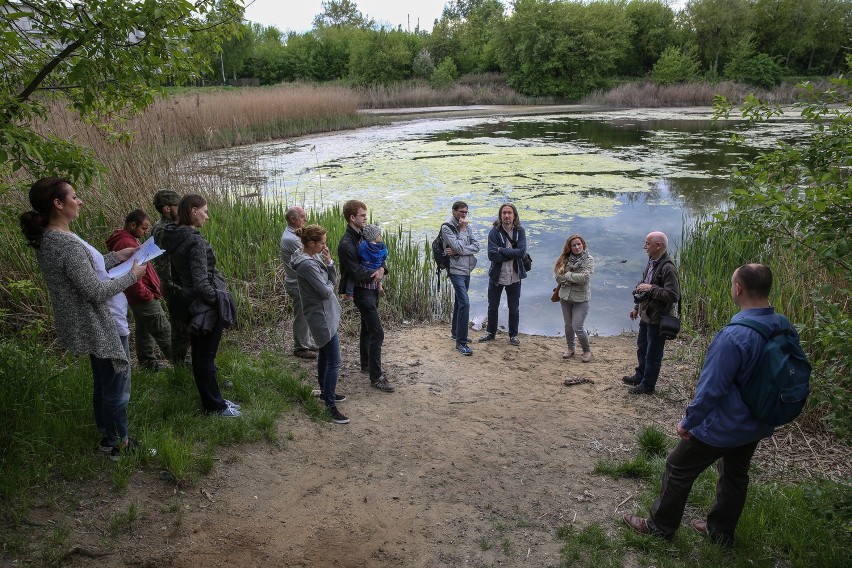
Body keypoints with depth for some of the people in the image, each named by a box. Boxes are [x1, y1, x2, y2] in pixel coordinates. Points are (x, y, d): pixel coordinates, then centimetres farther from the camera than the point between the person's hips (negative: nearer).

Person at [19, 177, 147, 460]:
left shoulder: (49, 239, 3)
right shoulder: (67, 244, -28)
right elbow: (96, 292, -26)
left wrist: (115, 257, 11)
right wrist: (132, 275, -14)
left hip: (92, 326, 10)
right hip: (104, 327, -10)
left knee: (102, 383, 25)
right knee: (117, 389, 7)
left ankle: (106, 433, 41)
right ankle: (117, 443, 23)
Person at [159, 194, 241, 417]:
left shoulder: (175, 238, 4)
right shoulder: (196, 242, -23)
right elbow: (201, 284, -26)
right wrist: (219, 298, -11)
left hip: (191, 304, 9)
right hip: (207, 308, -9)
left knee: (199, 355, 18)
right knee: (206, 357, 4)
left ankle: (212, 399, 34)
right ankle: (214, 406, 19)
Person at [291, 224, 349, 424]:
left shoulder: (316, 256, 4)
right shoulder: (307, 264, -25)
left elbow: (333, 279, 7)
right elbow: (325, 291, -22)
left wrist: (329, 261, -9)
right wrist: (330, 284, 0)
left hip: (325, 313, 10)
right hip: (322, 317, -10)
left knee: (325, 354, 22)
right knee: (334, 362, -7)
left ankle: (325, 392, 37)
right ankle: (330, 406, -1)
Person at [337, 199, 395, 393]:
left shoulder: (363, 235, 6)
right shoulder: (346, 244, -21)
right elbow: (358, 274, -24)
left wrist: (382, 269, -12)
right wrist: (376, 274, -9)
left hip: (371, 290, 9)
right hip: (362, 292, -9)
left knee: (367, 329, 21)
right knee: (377, 333, -9)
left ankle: (366, 365, 37)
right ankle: (376, 377, -2)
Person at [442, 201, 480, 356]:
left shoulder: (466, 226, 10)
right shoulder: (447, 227, -11)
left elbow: (476, 246, -2)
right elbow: (459, 247, -21)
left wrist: (457, 251, -15)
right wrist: (463, 230, -12)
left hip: (466, 269, 8)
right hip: (456, 270, -8)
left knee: (459, 302, 19)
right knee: (464, 304, -16)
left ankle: (457, 333, 33)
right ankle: (461, 342, -13)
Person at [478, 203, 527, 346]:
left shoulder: (520, 231, -6)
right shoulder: (494, 232, -11)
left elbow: (522, 252, -19)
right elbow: (492, 255, -21)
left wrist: (502, 250, -20)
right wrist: (513, 254, -19)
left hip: (514, 277, 0)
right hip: (496, 276, 0)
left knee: (514, 308, 14)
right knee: (492, 307, 16)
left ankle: (513, 335, 31)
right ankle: (491, 333, 34)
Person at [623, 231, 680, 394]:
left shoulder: (668, 268, -23)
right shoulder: (652, 263, 7)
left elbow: (673, 295, -28)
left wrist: (651, 288, -25)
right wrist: (637, 307, 20)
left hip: (658, 318, -9)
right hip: (646, 315, 10)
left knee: (653, 353, 6)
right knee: (642, 348, 23)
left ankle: (647, 385, 20)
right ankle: (640, 376, 41)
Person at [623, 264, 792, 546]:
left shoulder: (734, 336, -33)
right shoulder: (785, 328, -9)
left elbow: (711, 389, -27)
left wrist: (687, 422, -13)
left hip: (722, 426, -7)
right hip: (757, 425, 7)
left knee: (678, 469, 11)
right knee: (736, 476, 24)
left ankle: (660, 525, 27)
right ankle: (721, 531, 42)